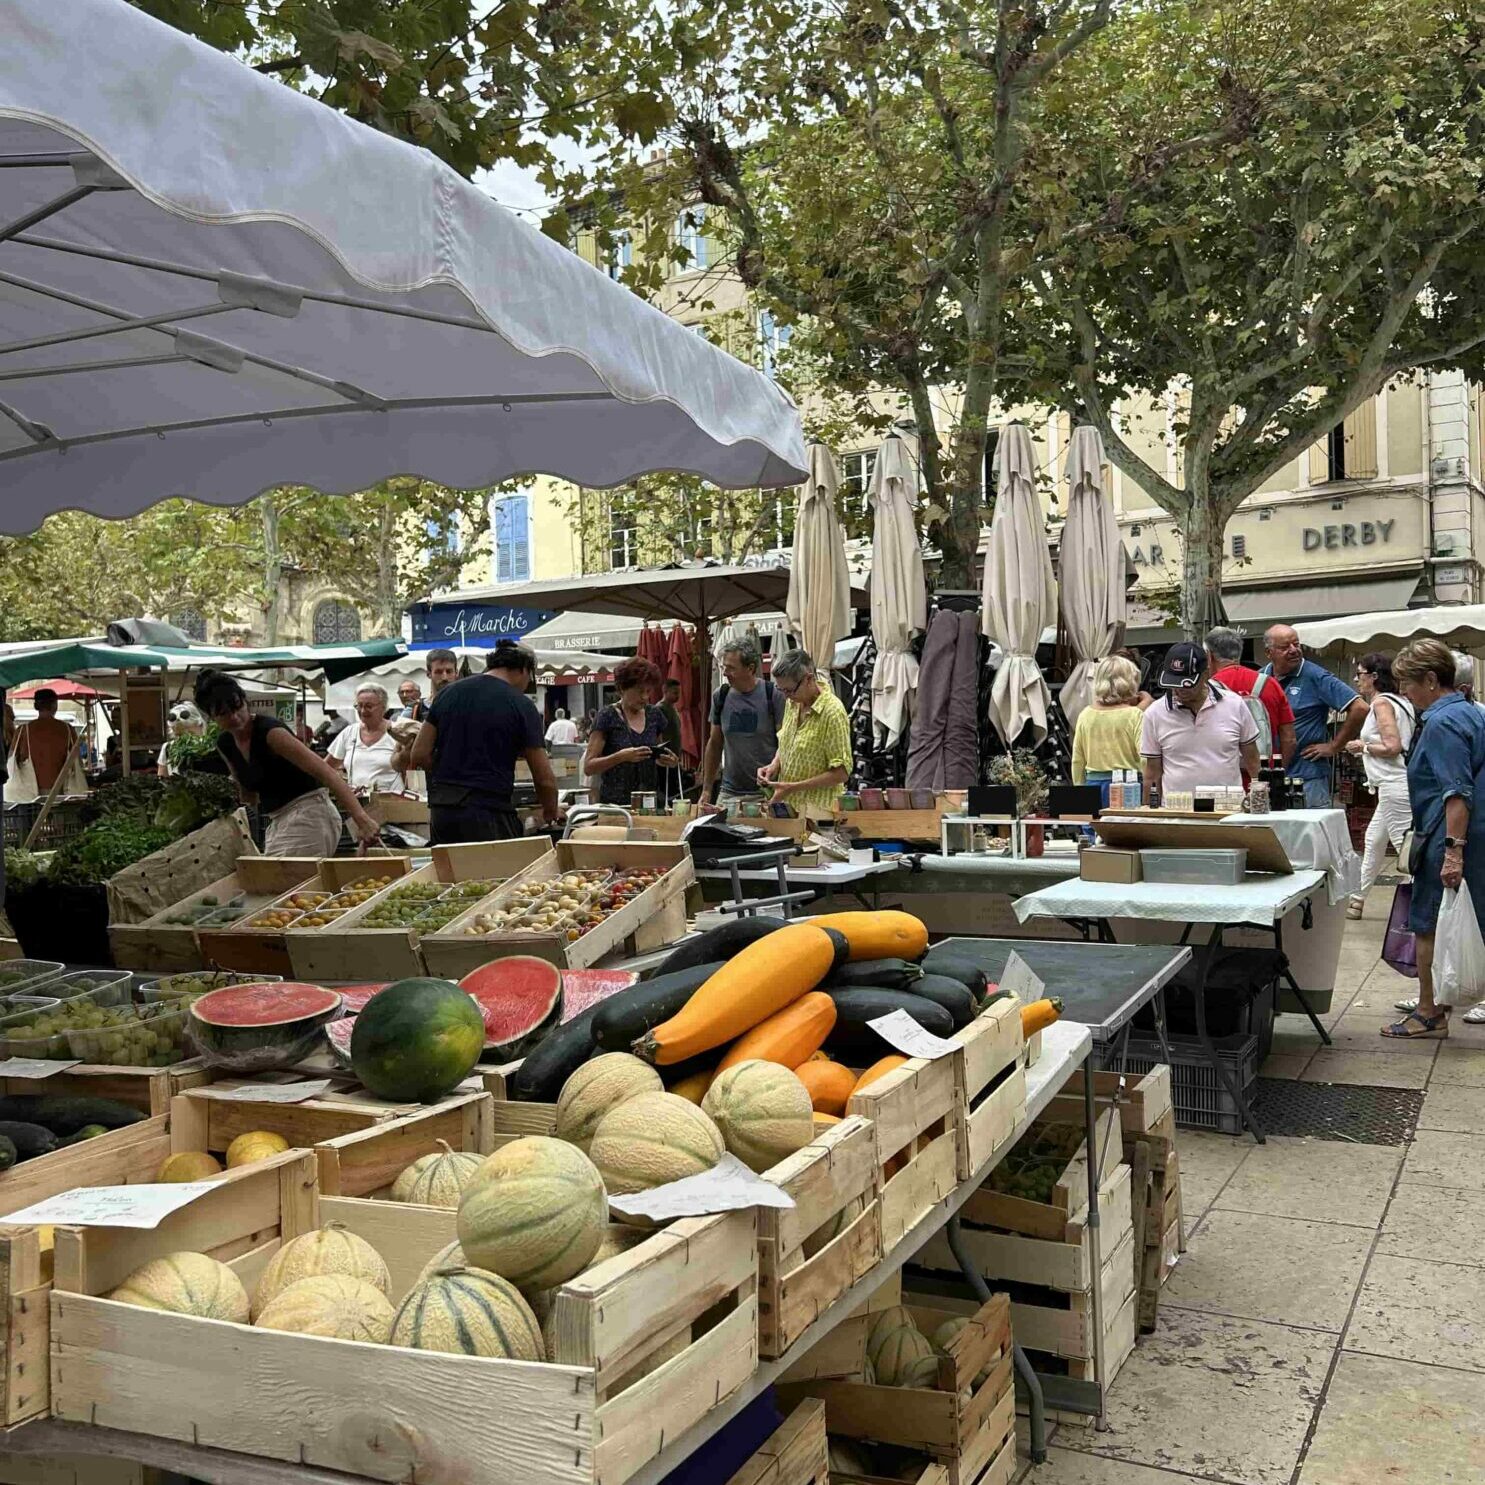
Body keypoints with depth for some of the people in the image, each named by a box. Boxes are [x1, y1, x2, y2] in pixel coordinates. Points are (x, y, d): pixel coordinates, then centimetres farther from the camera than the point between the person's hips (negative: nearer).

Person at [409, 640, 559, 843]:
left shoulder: (448, 692, 10)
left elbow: (420, 755, 8)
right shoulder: (521, 706, -4)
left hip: (441, 810, 5)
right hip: (489, 811, -5)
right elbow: (544, 779, -3)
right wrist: (551, 813, 15)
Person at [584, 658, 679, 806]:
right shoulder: (607, 717, -5)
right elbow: (588, 767, -9)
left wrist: (667, 760, 2)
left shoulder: (654, 715, 9)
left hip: (649, 798, 4)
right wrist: (621, 756, -21)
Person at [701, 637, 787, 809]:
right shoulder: (721, 696, 4)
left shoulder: (774, 695, -7)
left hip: (766, 794, -4)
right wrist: (706, 790, 11)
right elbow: (714, 744, 13)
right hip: (729, 793, 4)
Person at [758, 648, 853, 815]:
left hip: (816, 810, -6)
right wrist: (774, 765, 1)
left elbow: (841, 773, -18)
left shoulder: (833, 712, -18)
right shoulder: (793, 702, 4)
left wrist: (794, 787, -21)